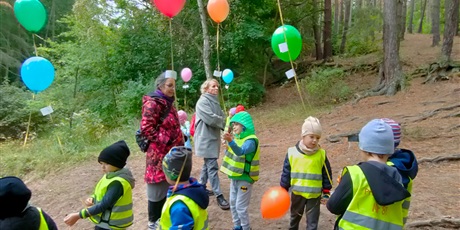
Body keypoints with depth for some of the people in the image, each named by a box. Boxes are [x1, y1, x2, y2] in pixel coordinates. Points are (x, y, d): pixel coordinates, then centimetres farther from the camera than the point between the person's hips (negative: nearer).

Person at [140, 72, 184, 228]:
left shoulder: (167, 103, 13)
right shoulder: (153, 103, -16)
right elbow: (146, 128, -22)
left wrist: (179, 140, 14)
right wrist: (166, 140, -20)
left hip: (170, 152, 9)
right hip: (159, 153, -9)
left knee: (167, 187, 18)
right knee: (158, 188, 4)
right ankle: (154, 221, 22)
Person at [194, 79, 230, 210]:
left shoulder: (214, 101, 14)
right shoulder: (203, 102, -14)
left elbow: (220, 116, 11)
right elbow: (211, 119, -22)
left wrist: (227, 122, -10)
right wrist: (227, 123, -11)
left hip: (213, 137, 9)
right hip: (206, 139, -9)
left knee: (208, 164, 18)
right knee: (212, 167, -8)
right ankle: (219, 196, -4)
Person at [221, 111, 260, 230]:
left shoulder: (251, 140, -20)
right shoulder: (237, 138, 4)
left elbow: (240, 152, -40)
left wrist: (230, 141, -56)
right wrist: (228, 143, -1)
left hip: (244, 178, -8)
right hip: (235, 176, 8)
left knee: (241, 207, 0)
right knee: (233, 204, 18)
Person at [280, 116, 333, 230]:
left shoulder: (321, 154, -8)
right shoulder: (292, 152, -9)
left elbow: (326, 174, 1)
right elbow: (286, 173, -1)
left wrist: (326, 192, 4)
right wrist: (283, 190, 3)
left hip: (314, 195, -1)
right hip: (297, 193, 1)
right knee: (295, 217, 23)